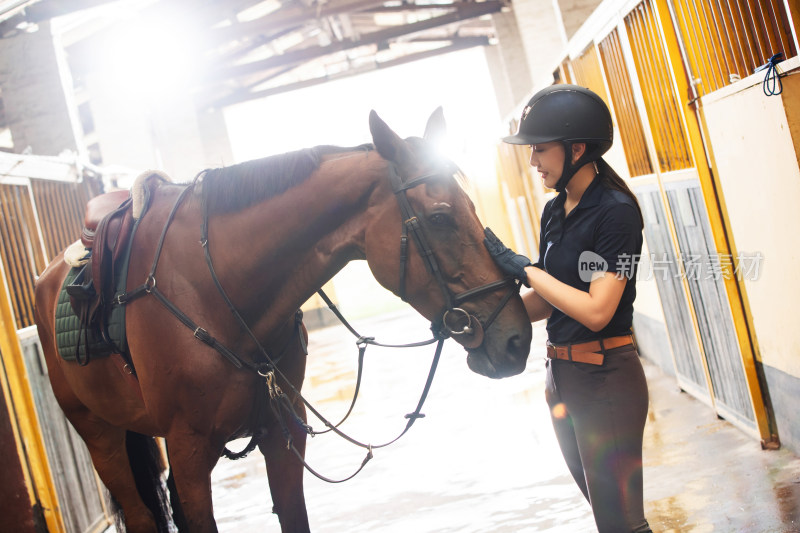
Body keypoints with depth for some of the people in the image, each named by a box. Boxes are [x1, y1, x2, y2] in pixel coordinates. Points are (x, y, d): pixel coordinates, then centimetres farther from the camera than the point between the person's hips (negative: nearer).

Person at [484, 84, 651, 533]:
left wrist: (521, 267, -21)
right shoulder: (554, 211, 7)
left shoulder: (616, 211, -17)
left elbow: (595, 310, -24)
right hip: (561, 375, 9)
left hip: (605, 378, -8)